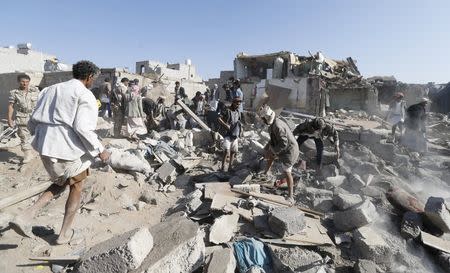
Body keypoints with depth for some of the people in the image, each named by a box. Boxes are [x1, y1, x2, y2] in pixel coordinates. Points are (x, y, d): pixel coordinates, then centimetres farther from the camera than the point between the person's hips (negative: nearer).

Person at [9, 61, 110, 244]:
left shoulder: (50, 90, 14)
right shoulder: (85, 95, -9)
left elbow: (33, 122, 13)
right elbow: (83, 128, -20)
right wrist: (100, 150, -11)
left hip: (46, 148, 7)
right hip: (70, 150, -7)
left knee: (60, 184, 27)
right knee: (76, 188, 15)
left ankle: (25, 217, 11)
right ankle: (64, 233, 24)